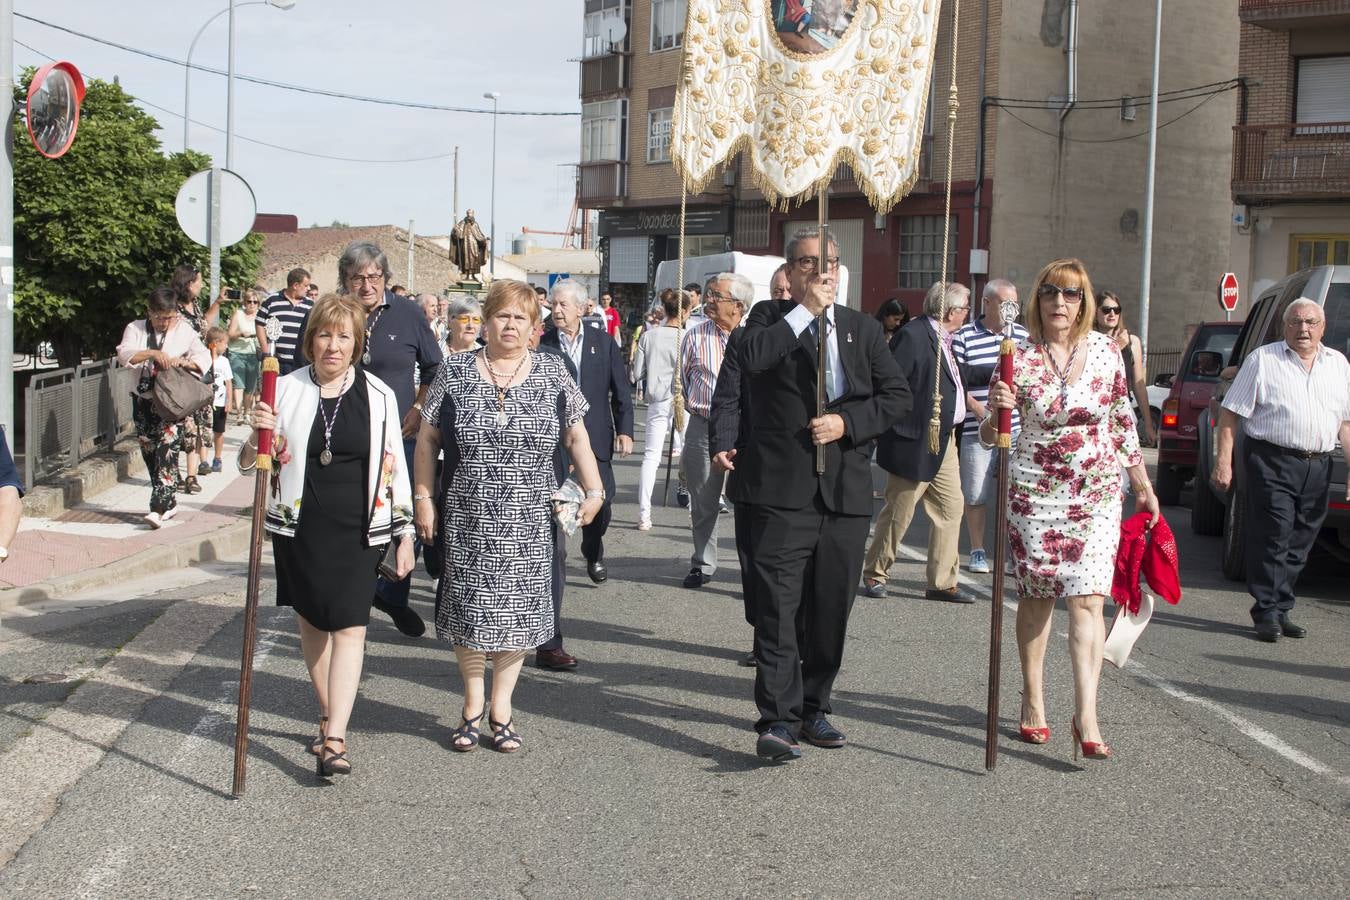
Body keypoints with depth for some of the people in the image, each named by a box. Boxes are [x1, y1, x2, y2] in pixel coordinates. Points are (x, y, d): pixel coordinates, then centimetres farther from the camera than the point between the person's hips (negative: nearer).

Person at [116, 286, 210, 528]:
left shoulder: (185, 331, 4)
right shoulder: (135, 329, 6)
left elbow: (204, 358, -3)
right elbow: (124, 354, -10)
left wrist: (182, 362, -22)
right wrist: (151, 353, -26)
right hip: (144, 399, 3)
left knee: (167, 450, -14)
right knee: (149, 452, 8)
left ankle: (158, 508, -18)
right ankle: (169, 502, 21)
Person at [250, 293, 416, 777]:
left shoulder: (379, 396, 0)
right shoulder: (286, 390, 1)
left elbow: (394, 465, 4)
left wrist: (404, 532, 3)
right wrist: (260, 435, -17)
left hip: (357, 529, -2)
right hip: (299, 525, 2)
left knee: (349, 627, -9)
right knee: (311, 622, 12)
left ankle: (334, 741, -11)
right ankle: (329, 718, 30)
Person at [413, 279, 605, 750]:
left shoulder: (552, 373, 3)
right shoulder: (455, 372, 1)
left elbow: (576, 436, 6)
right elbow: (427, 438, 4)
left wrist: (594, 490, -2)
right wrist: (423, 497, -1)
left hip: (528, 521, 0)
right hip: (466, 519, 0)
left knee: (517, 608, 3)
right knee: (468, 607, 5)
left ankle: (501, 705, 18)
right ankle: (473, 702, 22)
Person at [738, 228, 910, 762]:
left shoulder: (863, 328, 14)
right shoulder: (771, 317, 6)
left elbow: (897, 395, 8)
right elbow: (751, 359, -17)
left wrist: (846, 423, -7)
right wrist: (806, 309, -13)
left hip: (847, 491, 4)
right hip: (784, 487, -4)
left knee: (831, 608, 10)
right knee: (778, 606, -9)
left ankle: (813, 708, 23)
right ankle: (778, 720, -7)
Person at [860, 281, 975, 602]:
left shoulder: (944, 338, 11)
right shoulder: (913, 335, -17)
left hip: (944, 440, 9)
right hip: (915, 441, -9)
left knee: (950, 508, 8)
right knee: (899, 512, 3)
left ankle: (943, 582, 15)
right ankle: (874, 574, 19)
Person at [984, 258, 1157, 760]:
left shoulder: (1106, 351, 1)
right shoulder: (1019, 358, -6)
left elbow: (1123, 421, 12)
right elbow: (989, 437, -5)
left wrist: (1143, 486, 15)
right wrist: (995, 411, -28)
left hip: (1098, 495, 1)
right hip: (1034, 494, -1)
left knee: (1087, 599, -9)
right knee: (1036, 598, 8)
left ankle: (1086, 715, -10)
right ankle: (1033, 703, 23)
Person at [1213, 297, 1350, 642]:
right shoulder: (1263, 359, 1)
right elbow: (1231, 415, -2)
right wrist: (1223, 462, -10)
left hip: (1318, 468, 5)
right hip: (1272, 462, -5)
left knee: (1299, 545, 8)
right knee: (1273, 540, -8)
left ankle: (1281, 610, 18)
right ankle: (1268, 613, -2)